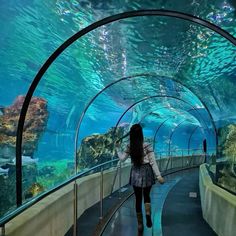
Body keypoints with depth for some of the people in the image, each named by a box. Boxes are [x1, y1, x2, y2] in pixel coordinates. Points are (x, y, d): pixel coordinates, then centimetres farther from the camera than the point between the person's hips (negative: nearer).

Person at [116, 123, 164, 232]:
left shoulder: (129, 147, -4)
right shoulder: (146, 145, -10)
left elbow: (122, 158, 7)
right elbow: (153, 162, -10)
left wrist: (117, 148, 18)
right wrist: (158, 176, -6)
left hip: (135, 173, 1)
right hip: (146, 172, -1)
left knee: (138, 199, 11)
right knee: (146, 196, 19)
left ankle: (140, 224, 16)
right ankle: (148, 215, -5)